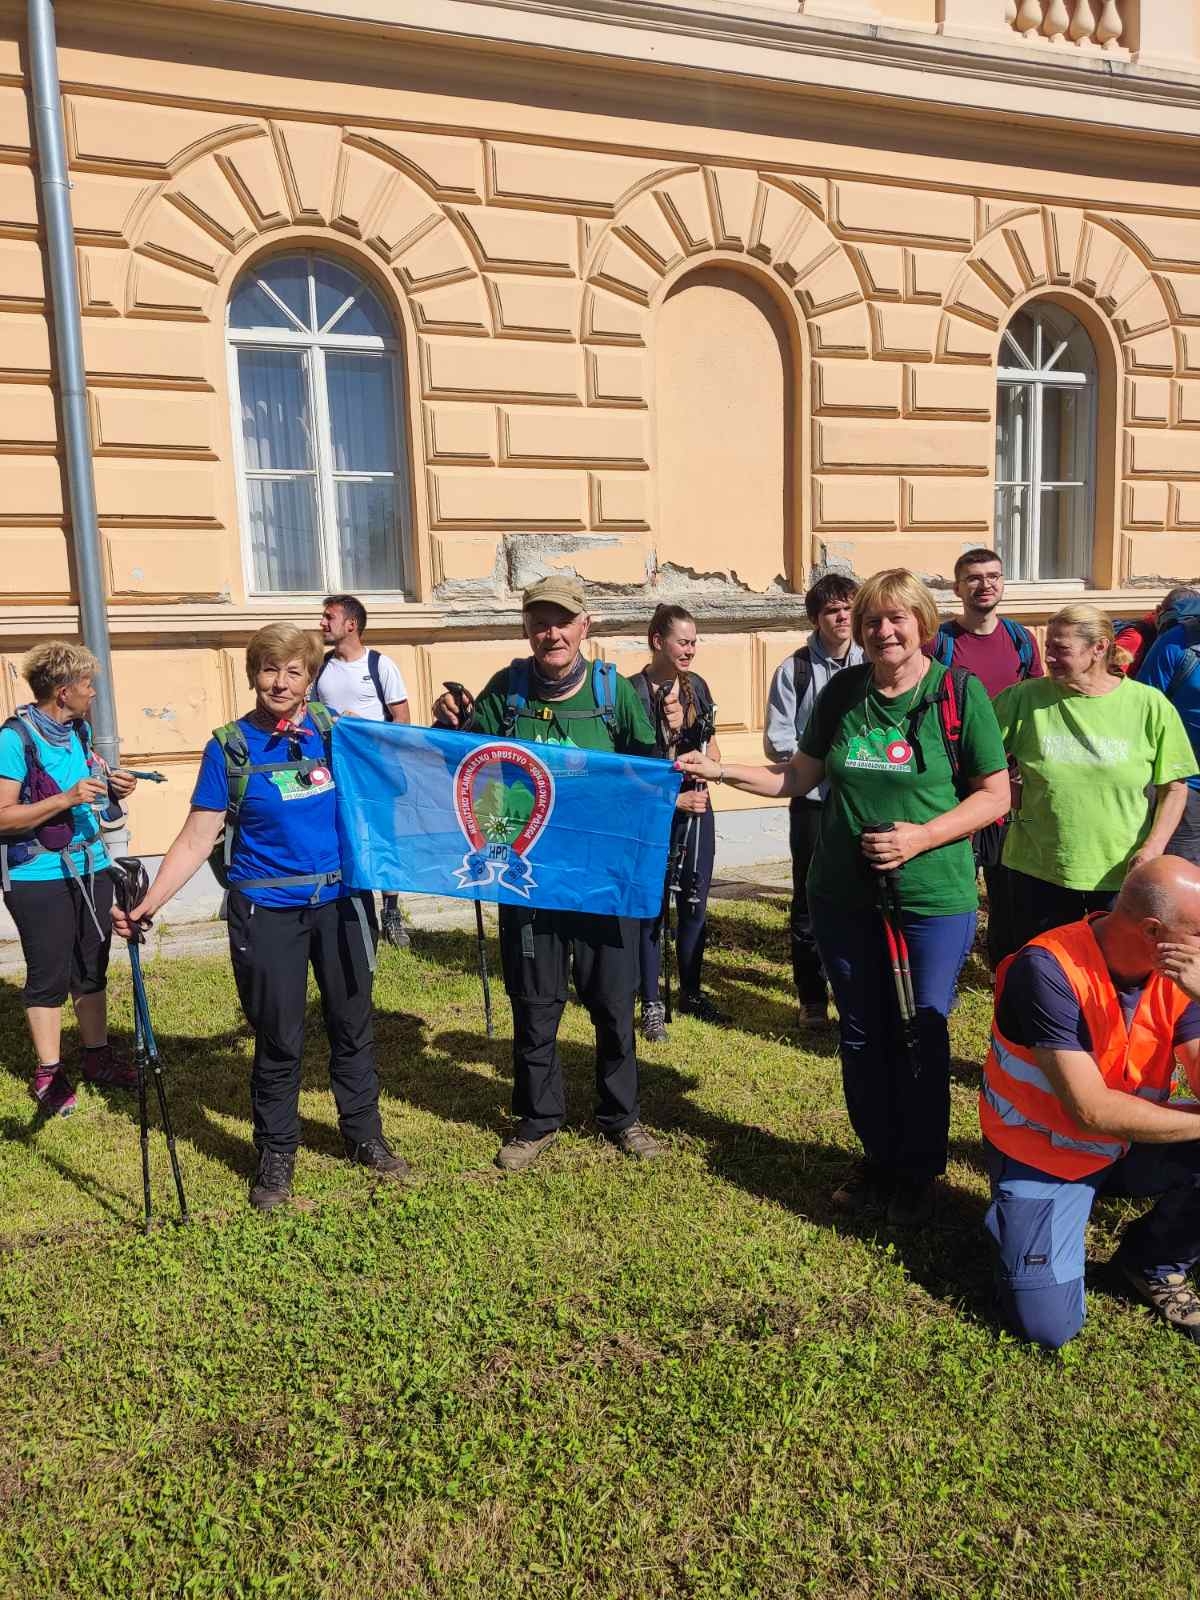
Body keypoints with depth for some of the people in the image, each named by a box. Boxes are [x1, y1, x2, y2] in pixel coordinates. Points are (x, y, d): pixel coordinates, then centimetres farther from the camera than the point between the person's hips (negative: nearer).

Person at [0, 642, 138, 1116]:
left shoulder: (80, 730, 7)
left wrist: (113, 788, -1)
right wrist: (66, 798, -27)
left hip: (92, 868, 7)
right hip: (40, 880, -7)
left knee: (92, 968, 15)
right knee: (49, 977, 3)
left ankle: (97, 1055, 28)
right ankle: (48, 1073, 16)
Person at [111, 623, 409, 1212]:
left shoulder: (336, 731, 1)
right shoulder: (229, 747, -5)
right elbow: (197, 839, -7)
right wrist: (149, 903, -16)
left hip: (341, 902, 2)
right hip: (267, 913, -2)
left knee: (352, 1026, 13)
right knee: (279, 1040, 7)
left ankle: (364, 1136, 33)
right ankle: (275, 1155, 27)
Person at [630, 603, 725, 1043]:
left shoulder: (696, 686, 5)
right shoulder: (633, 691, -12)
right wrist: (672, 798, -13)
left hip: (696, 809, 6)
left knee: (694, 905, 13)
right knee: (652, 909, 3)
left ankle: (691, 994, 29)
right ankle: (652, 1006, 14)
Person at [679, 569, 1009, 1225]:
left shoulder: (959, 693, -8)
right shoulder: (842, 691, 2)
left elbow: (995, 795, -6)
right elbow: (798, 776, 9)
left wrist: (921, 837, -18)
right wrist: (721, 771, -2)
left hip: (932, 899, -3)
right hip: (843, 894, 4)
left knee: (921, 1038, 7)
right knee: (861, 1034, 15)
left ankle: (918, 1174, 28)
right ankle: (878, 1160, 35)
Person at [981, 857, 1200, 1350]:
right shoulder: (1049, 969, -28)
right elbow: (1092, 1110, -29)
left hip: (1130, 1142, 5)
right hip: (1043, 1154, -5)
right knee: (1047, 1325, -15)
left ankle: (1156, 1263, 8)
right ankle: (1016, 1218, 15)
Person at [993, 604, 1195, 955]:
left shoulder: (1149, 705, -5)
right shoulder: (1025, 699, -4)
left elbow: (1173, 788, 1)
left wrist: (1154, 847, -11)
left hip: (1122, 875, 0)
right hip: (1038, 872, 0)